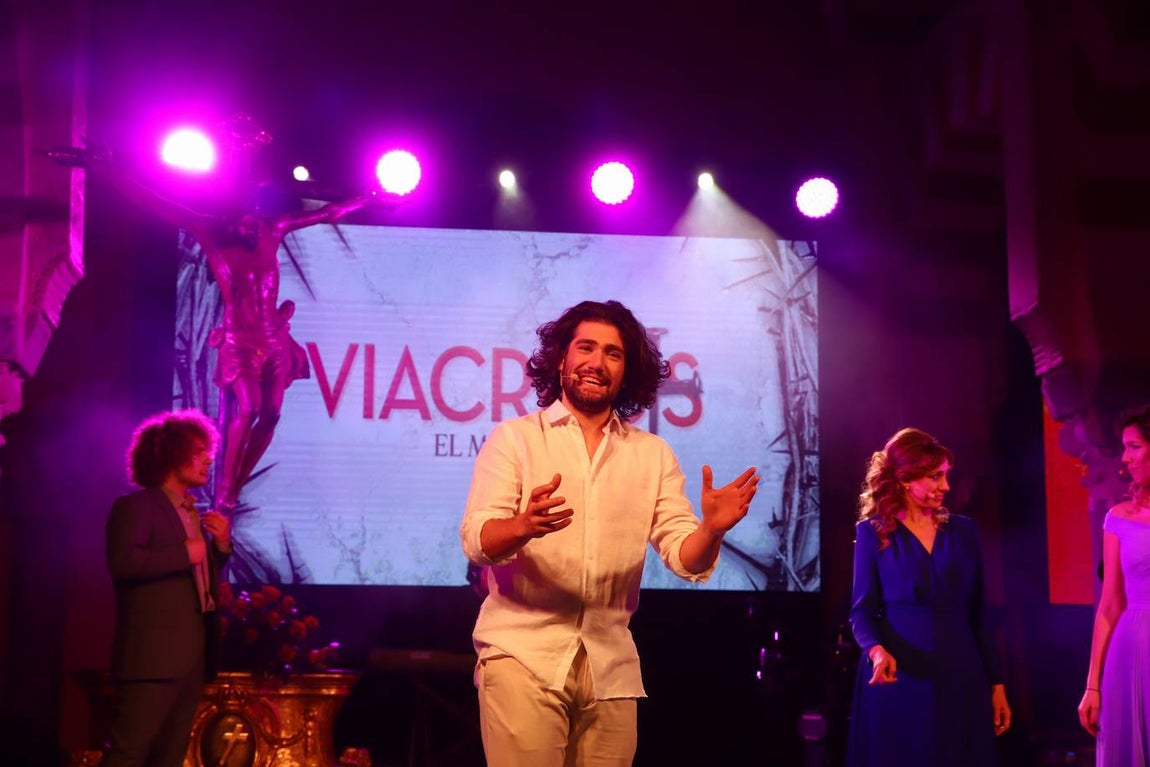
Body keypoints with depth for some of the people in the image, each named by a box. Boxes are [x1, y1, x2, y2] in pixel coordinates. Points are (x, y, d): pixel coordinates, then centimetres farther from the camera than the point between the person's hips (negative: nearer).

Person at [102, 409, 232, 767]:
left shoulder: (193, 513, 19)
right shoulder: (135, 505, -6)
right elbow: (123, 561, -23)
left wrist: (221, 546, 7)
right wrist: (184, 552, -17)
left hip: (191, 655, 9)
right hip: (154, 653, -9)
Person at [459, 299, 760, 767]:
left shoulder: (653, 455, 9)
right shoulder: (513, 439, 1)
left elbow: (685, 557, 2)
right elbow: (477, 541, -10)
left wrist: (712, 528, -21)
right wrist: (523, 525, -32)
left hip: (611, 663, 3)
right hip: (523, 654, -3)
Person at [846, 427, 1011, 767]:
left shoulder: (963, 531, 9)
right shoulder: (872, 532, 0)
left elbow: (977, 614, 9)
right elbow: (862, 610, -4)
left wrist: (996, 684, 6)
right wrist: (877, 650, -24)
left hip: (959, 677, 3)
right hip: (898, 681, -3)